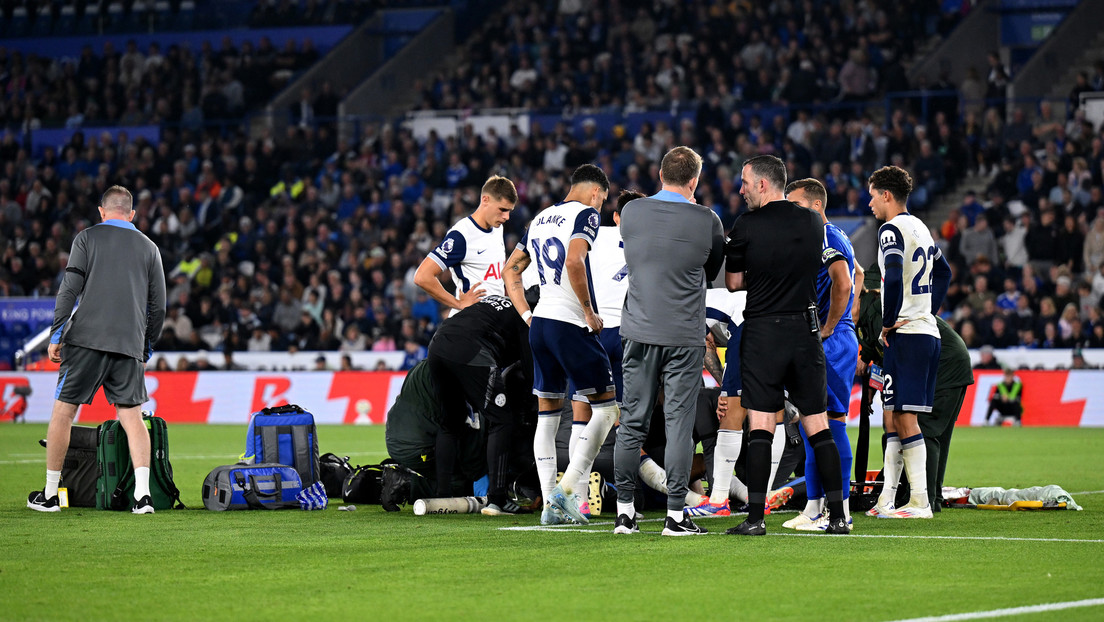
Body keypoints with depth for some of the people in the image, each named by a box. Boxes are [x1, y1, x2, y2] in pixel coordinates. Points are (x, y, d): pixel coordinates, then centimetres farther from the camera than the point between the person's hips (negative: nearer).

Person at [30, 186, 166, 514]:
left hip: (87, 338, -3)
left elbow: (69, 289, -4)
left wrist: (55, 336, -1)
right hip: (130, 344, 3)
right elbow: (158, 306, 14)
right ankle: (142, 493, -11)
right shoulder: (149, 247, 14)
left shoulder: (87, 238, 5)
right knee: (131, 415, 4)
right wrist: (147, 348, 23)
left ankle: (49, 494, 9)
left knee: (63, 411, 5)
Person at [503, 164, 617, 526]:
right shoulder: (586, 214, -6)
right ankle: (566, 489, -9)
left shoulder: (540, 220, 19)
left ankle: (550, 505, 7)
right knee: (605, 407, 1)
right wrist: (590, 313, -14)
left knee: (547, 414, 10)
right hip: (571, 324, -8)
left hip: (540, 322, 8)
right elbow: (574, 262, -23)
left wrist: (527, 316, 18)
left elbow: (511, 270, 22)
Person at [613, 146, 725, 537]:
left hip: (639, 332, 3)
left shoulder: (631, 212, 0)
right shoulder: (706, 221, -7)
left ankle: (624, 511, 10)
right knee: (678, 424, 0)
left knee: (633, 423, 8)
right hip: (685, 335, -2)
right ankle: (676, 514, -1)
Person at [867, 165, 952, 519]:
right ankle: (887, 499, 10)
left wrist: (888, 323, -14)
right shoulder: (919, 228, 18)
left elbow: (894, 278, -25)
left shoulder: (892, 229, -10)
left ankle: (920, 502, -9)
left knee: (905, 418, -8)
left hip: (905, 333, -9)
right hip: (927, 331, 9)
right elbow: (943, 272, 31)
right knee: (893, 417, 10)